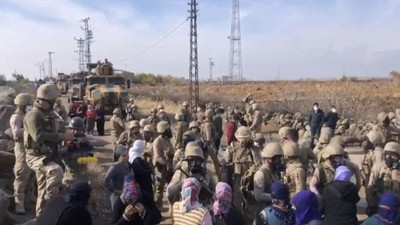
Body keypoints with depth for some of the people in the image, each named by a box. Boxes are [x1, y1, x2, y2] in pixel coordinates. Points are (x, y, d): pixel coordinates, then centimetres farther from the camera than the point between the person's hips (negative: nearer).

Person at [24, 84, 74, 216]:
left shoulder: (46, 114, 13)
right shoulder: (33, 115, -18)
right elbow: (39, 136, -32)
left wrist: (64, 137, 3)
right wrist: (62, 136, -27)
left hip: (46, 155, 10)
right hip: (36, 157, -10)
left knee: (44, 190, 17)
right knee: (56, 171, -34)